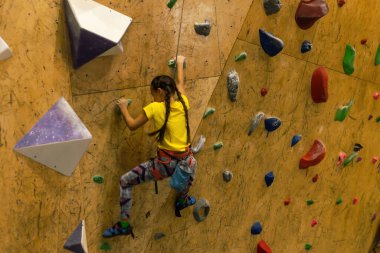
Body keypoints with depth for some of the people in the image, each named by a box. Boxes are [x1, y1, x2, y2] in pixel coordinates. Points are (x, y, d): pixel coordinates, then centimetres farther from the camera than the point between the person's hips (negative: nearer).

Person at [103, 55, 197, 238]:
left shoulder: (154, 108, -9)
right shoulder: (182, 103, 2)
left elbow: (132, 125, 1)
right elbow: (180, 83, 22)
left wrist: (123, 108, 19)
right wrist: (179, 63, 40)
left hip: (165, 163, -5)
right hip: (186, 161, 5)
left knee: (125, 182, 13)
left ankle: (124, 225, 19)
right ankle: (182, 200, 62)